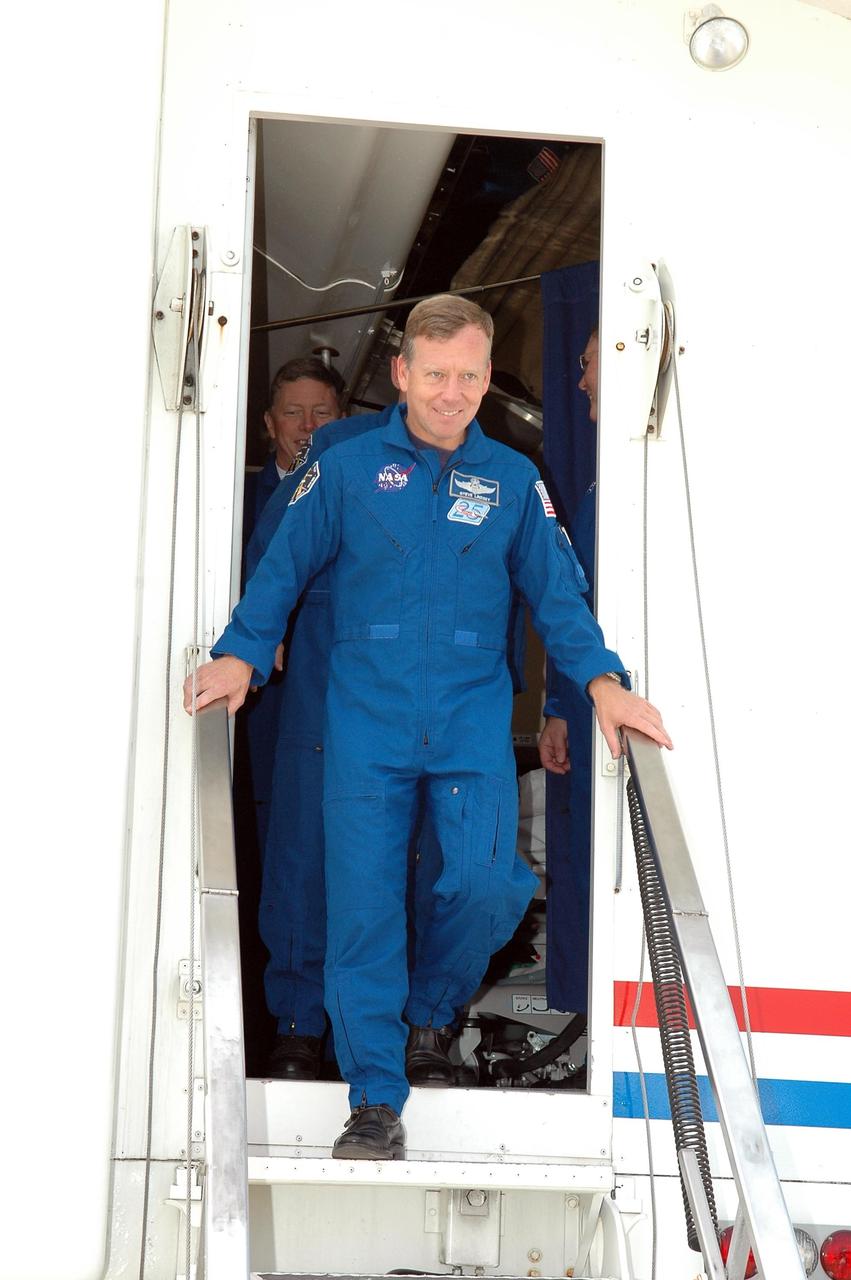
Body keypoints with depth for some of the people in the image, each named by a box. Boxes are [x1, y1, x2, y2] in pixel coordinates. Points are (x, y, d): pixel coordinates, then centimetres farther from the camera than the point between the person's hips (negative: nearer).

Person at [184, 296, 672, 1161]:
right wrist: (241, 655, -6)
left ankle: (428, 1007, 20)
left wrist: (600, 680, -2)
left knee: (486, 884, -13)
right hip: (367, 719, -1)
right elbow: (282, 569, 7)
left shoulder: (513, 480, 9)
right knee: (363, 902, -4)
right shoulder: (347, 468, 5)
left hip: (473, 721, 1)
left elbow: (556, 593, 11)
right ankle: (376, 1099, 6)